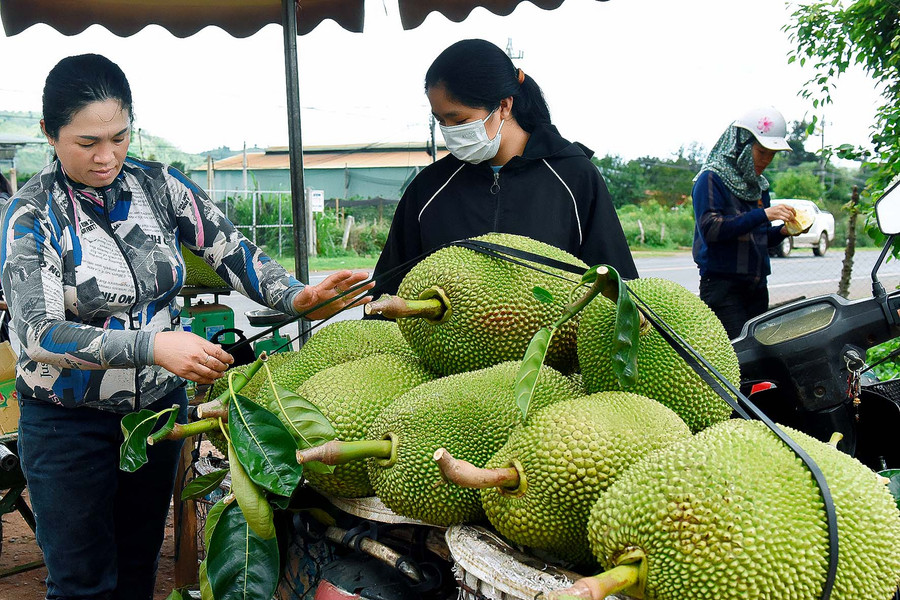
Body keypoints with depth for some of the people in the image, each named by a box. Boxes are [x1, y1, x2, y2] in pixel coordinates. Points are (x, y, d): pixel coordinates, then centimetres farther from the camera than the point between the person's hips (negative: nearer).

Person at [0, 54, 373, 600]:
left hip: (159, 405, 4)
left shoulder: (159, 186, -4)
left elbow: (232, 251, -7)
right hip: (68, 422, -3)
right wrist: (151, 346, -39)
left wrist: (296, 297, -27)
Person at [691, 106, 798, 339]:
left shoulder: (759, 185, 18)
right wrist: (763, 214, -20)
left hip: (757, 286, 8)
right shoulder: (711, 178, -4)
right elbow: (710, 228, -18)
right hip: (722, 285, -7)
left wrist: (782, 231, 3)